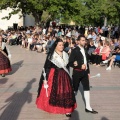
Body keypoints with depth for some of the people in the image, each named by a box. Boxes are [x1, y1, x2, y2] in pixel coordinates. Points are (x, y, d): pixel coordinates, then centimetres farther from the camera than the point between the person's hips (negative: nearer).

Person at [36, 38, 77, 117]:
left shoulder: (65, 55, 8)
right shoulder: (51, 55, -8)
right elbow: (47, 67, -9)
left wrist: (68, 76, 17)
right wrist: (45, 79, -12)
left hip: (64, 76, 4)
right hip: (53, 76, -4)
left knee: (65, 92, 1)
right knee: (52, 92, 4)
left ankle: (67, 110, 9)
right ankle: (51, 108, 24)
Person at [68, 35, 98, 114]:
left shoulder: (85, 50, 9)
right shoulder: (75, 51, -11)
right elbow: (70, 63, -14)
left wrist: (88, 71, 13)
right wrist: (80, 66, -22)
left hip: (84, 72, 6)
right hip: (77, 72, -6)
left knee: (87, 88, 5)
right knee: (75, 89, 6)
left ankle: (88, 107, 12)